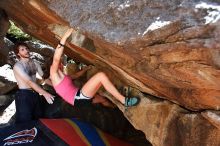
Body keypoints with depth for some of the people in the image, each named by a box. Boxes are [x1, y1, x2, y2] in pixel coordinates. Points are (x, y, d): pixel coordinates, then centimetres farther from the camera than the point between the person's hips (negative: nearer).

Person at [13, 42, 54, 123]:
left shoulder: (35, 64, 8)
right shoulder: (17, 66, -14)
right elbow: (29, 82, -25)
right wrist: (45, 93, -33)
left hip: (35, 94, 7)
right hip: (24, 96, -7)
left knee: (38, 119, 15)